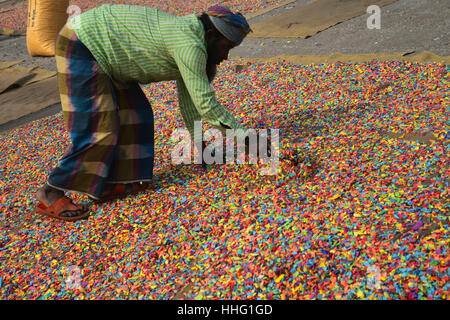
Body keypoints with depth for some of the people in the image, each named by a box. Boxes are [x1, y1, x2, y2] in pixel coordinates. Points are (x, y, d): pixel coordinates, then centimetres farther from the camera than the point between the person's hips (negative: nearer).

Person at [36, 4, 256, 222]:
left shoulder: (187, 37, 10)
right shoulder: (190, 45, -22)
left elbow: (189, 99, 16)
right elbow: (205, 102, -21)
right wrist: (242, 135, -11)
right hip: (80, 45, -10)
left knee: (134, 112, 8)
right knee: (99, 129, -13)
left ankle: (109, 185, 11)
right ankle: (50, 196, -5)